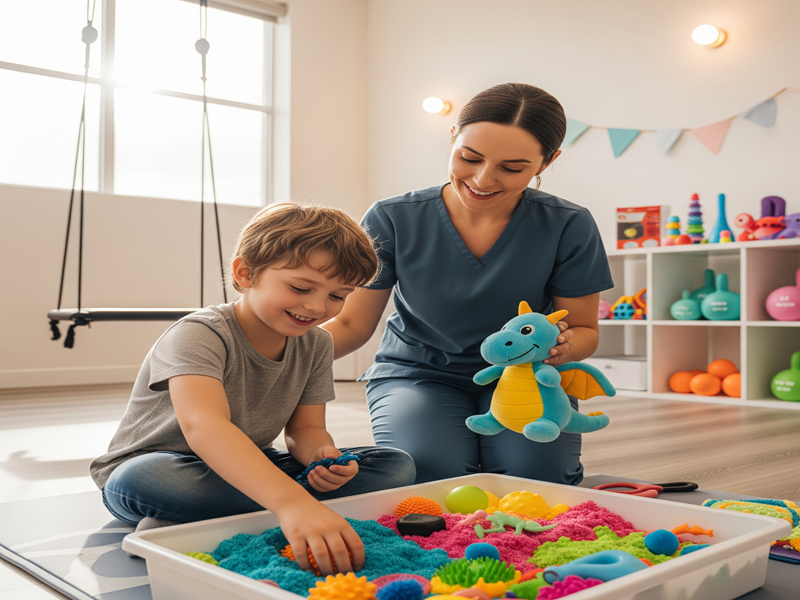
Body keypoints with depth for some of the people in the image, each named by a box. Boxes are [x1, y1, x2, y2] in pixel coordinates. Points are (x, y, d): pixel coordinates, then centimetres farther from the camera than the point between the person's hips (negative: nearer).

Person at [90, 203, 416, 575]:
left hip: (246, 471, 6)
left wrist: (320, 455, -29)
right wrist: (291, 502, -58)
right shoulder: (199, 335, -26)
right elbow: (203, 426, -44)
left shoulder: (315, 343, -3)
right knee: (148, 479, -43)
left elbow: (305, 428, -2)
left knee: (395, 466, -9)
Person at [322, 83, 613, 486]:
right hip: (418, 373, 0)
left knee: (537, 471, -26)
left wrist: (561, 346, -29)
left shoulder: (568, 227, -13)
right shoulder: (393, 220, -13)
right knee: (430, 471, -29)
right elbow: (352, 324, -7)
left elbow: (585, 330, -3)